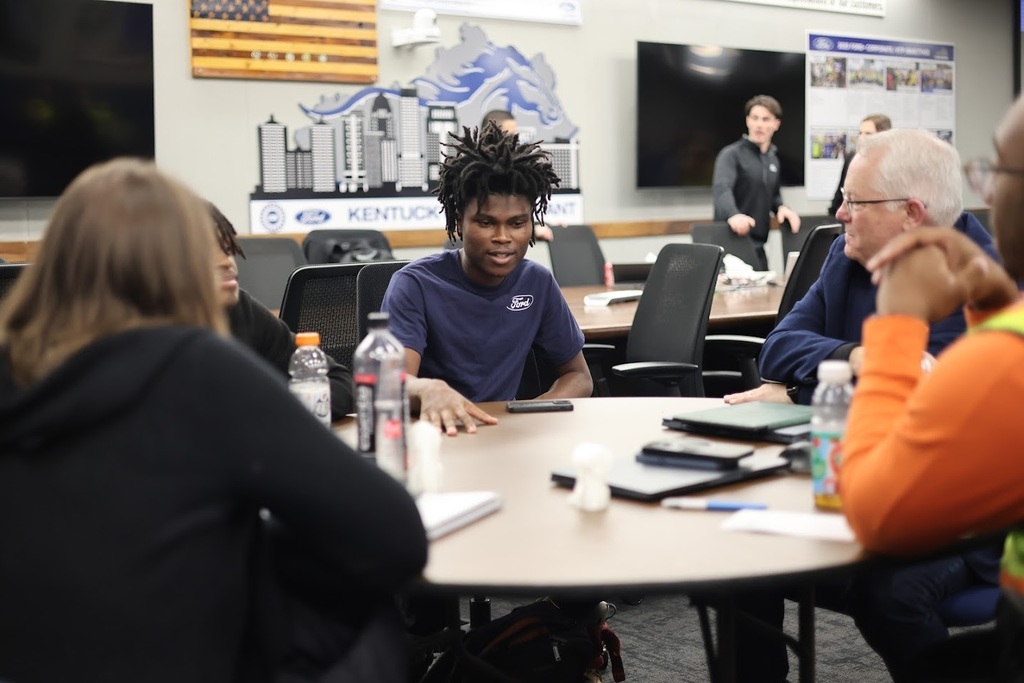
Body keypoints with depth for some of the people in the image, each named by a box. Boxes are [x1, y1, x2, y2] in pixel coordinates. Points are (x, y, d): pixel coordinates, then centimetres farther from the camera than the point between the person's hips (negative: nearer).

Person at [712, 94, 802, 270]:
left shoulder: (773, 159, 15)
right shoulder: (731, 154, -8)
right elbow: (721, 189, -25)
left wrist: (781, 207, 4)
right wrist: (733, 215, -46)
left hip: (757, 244, 7)